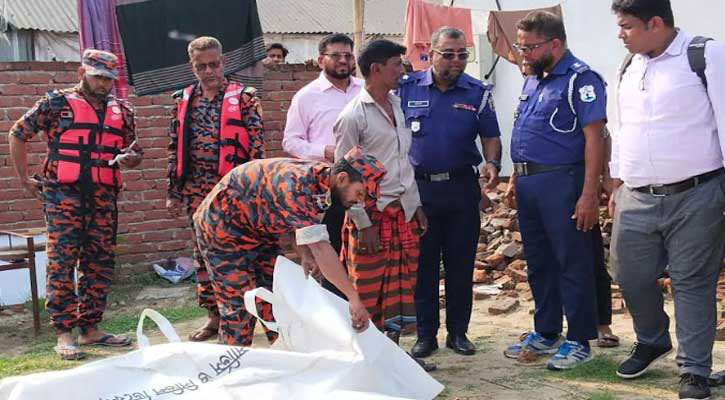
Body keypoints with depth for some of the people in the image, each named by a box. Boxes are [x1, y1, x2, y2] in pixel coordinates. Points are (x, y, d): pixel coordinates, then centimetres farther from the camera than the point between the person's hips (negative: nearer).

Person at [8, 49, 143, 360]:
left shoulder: (122, 111, 14)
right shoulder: (57, 102, 2)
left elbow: (133, 153, 23)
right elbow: (18, 134, 7)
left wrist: (131, 159, -1)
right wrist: (25, 179, 5)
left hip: (104, 197, 5)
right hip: (63, 195, -5)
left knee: (100, 264, 7)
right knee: (62, 263, -7)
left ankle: (90, 328, 17)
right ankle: (64, 333, -3)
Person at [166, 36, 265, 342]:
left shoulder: (244, 98, -1)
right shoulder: (183, 101, 11)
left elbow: (256, 146, -4)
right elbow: (175, 149, 13)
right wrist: (173, 192, 10)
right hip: (196, 190, 4)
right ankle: (214, 314, 21)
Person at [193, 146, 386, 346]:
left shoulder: (321, 177, -7)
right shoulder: (297, 184, -36)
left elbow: (293, 221, 6)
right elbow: (320, 246, -43)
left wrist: (305, 255, -13)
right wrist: (354, 298, -42)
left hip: (258, 230, 9)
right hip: (222, 228, -9)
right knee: (239, 307, -10)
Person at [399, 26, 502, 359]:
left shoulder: (478, 92, 2)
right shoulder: (408, 89, 1)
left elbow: (490, 136, 4)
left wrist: (493, 162, -15)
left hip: (462, 187, 1)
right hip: (418, 187, 0)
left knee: (461, 264, 7)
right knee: (423, 263, 5)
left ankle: (458, 332, 19)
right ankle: (426, 334, 15)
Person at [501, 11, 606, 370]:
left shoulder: (580, 79, -10)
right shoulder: (532, 79, 15)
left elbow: (594, 138, -16)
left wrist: (589, 195, -21)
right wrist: (516, 178, 19)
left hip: (561, 182, -9)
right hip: (528, 184, 9)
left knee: (573, 265, 0)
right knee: (539, 263, 15)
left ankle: (578, 341, 10)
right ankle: (545, 334, 28)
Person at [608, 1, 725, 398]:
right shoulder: (628, 68, 12)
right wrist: (617, 186, 19)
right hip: (636, 201, 6)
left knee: (692, 284, 2)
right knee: (631, 278, 11)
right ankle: (652, 341, 38)